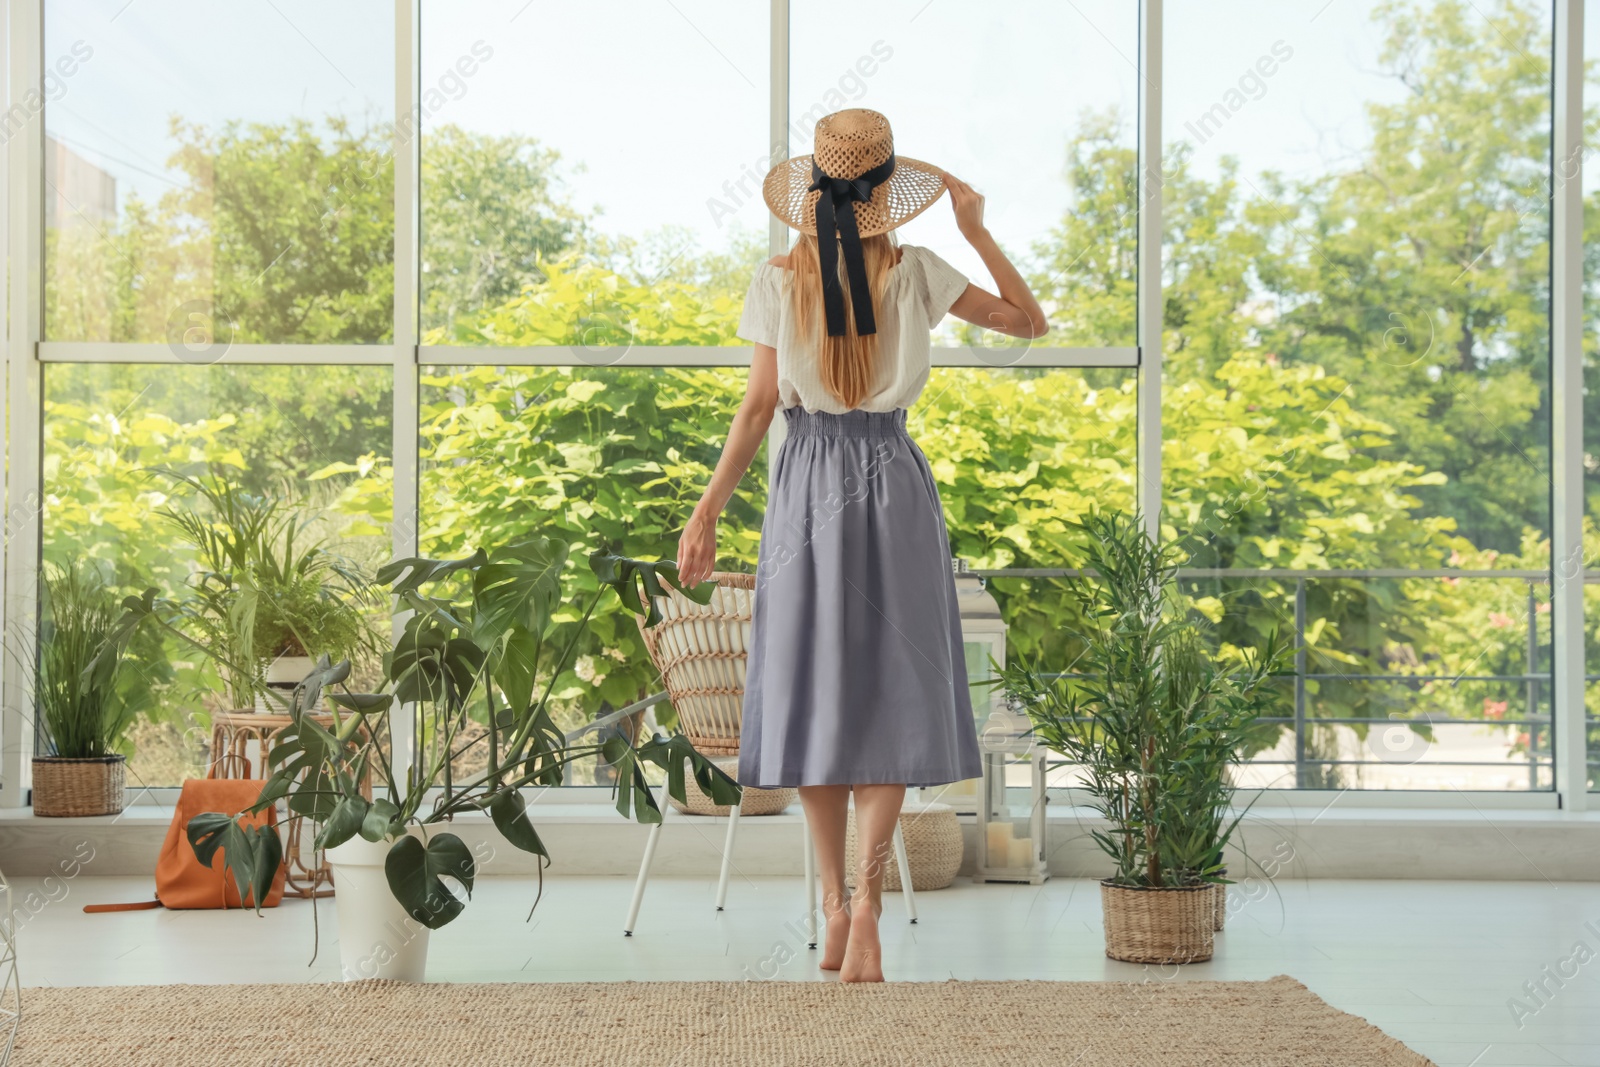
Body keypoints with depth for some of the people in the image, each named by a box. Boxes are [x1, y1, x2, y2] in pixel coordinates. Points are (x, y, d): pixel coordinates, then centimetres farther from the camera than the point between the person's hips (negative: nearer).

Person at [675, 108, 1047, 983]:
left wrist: (706, 512, 3)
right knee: (889, 692, 2)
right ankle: (867, 898, -13)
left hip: (807, 483, 0)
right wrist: (977, 231, 8)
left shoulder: (778, 280, -4)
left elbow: (759, 406, -4)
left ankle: (835, 904, 9)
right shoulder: (915, 272, -3)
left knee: (814, 689, 8)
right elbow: (1029, 321, 5)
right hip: (893, 482, 0)